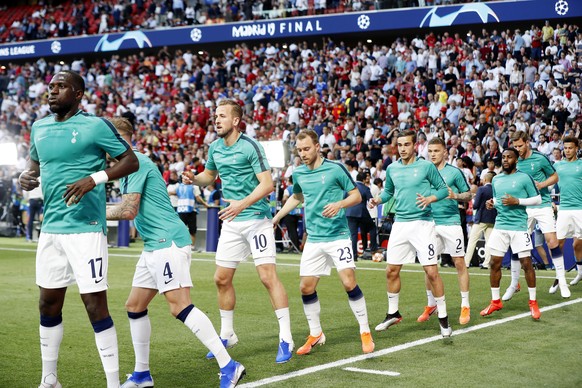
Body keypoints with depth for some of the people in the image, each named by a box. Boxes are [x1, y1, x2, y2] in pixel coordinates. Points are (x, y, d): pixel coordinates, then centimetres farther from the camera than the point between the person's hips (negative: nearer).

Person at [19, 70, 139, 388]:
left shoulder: (95, 126, -7)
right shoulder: (39, 128, 12)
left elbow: (131, 161, -6)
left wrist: (95, 178, -20)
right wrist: (27, 175, 4)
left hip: (85, 229, -7)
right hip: (50, 228, 7)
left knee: (95, 306, -7)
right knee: (48, 305, 13)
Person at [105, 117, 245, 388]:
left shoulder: (136, 162, -12)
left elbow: (128, 211, -17)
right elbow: (131, 208, 22)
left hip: (168, 242, -11)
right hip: (154, 246, 11)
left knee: (179, 306, -16)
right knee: (134, 306, 12)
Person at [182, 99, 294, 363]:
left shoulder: (250, 147, -12)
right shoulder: (215, 148, 8)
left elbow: (267, 184, -17)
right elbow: (209, 175, 26)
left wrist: (243, 204, -30)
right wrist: (193, 179, 3)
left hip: (256, 219, -7)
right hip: (231, 223, 7)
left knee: (268, 276, -12)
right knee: (221, 279, 8)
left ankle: (286, 338, -5)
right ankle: (227, 335, 24)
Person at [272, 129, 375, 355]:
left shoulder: (336, 169, -9)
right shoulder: (298, 174, 7)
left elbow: (356, 195, -5)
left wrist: (339, 204, -23)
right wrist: (276, 217, 26)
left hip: (338, 237, -5)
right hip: (313, 240, 5)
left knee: (349, 282, -15)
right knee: (306, 287, 3)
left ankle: (365, 332, 0)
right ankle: (315, 334, 21)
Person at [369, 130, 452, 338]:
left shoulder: (426, 166, -5)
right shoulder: (392, 169, 8)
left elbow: (443, 189, 0)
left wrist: (430, 198, -19)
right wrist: (378, 199, 2)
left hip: (422, 223, -5)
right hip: (400, 224, 5)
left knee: (431, 272, -8)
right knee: (391, 271, 8)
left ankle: (443, 318, 4)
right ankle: (393, 313, 26)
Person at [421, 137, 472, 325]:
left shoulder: (454, 172, -1)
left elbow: (468, 195, 2)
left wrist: (456, 195, -16)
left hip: (451, 222, -3)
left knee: (459, 263, -2)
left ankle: (465, 306, 7)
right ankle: (431, 304, 20)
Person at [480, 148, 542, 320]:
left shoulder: (524, 178, -5)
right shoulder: (496, 180, 12)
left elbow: (537, 199, -5)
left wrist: (517, 201, -16)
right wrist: (492, 203, 3)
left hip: (519, 226, -5)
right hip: (500, 226, 5)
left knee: (526, 263, -4)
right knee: (494, 263, 3)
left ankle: (533, 302, 9)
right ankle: (495, 301, 15)